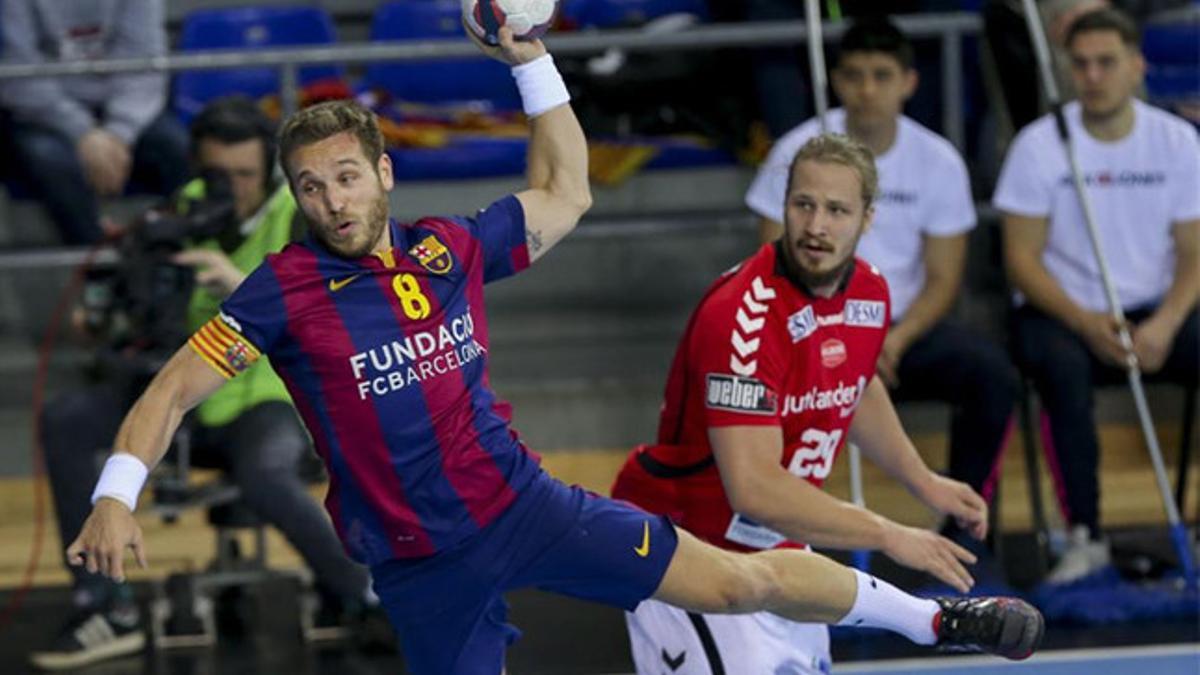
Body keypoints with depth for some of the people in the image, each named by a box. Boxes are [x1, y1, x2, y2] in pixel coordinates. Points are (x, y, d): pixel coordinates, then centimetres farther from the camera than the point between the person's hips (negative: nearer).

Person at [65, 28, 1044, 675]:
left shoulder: (448, 249, 1)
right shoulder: (287, 291, -9)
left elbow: (566, 196, 17)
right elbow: (173, 391, -11)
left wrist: (532, 62, 9)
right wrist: (116, 496, -26)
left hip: (522, 502, 2)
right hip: (420, 567, -2)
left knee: (737, 581, -1)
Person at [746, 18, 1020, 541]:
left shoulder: (938, 161, -1)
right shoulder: (796, 154, -5)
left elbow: (942, 279, 0)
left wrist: (896, 341, -19)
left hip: (908, 326, 2)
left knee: (994, 376, -27)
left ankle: (963, 526, -9)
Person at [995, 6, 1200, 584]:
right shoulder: (1039, 145, -5)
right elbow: (1022, 259, -6)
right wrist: (1085, 322, -21)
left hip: (1153, 313, 3)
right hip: (1061, 312, -3)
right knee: (1064, 368, -37)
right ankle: (1084, 537, -32)